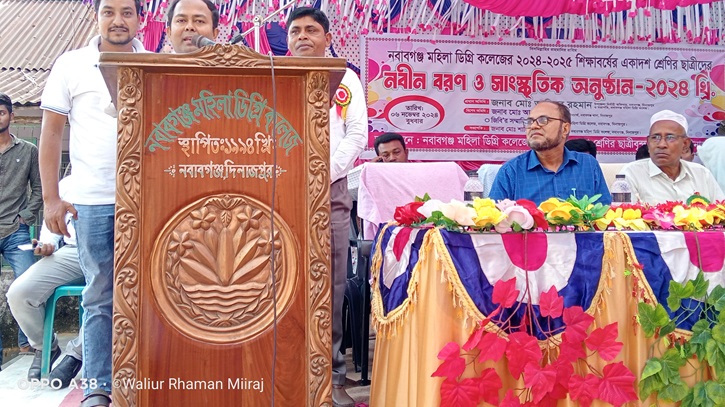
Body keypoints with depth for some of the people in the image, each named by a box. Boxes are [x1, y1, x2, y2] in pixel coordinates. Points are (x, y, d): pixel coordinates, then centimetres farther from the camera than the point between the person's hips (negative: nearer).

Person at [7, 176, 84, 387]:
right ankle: (44, 347, 7)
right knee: (18, 292, -18)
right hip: (72, 251, 4)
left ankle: (75, 353, -17)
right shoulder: (67, 183, 27)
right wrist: (48, 244, 5)